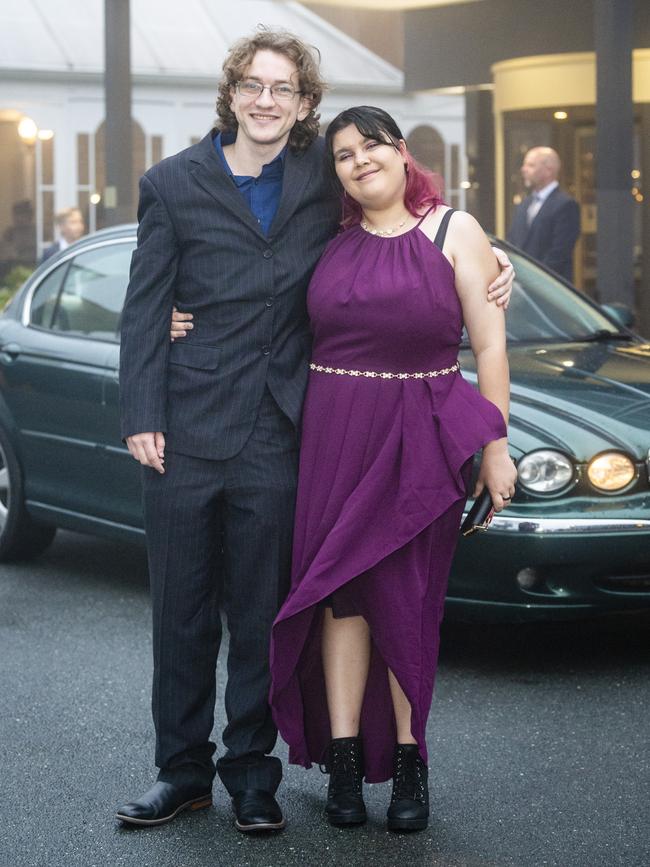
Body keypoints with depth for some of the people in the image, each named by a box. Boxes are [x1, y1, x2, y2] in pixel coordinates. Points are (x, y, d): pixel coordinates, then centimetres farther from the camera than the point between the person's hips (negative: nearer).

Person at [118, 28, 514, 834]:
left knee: (261, 613, 6)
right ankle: (182, 769, 20)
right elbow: (144, 308, 2)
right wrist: (141, 419, -5)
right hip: (187, 430, 0)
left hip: (276, 435, 1)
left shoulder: (323, 179, 6)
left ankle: (251, 770, 19)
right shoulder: (173, 183, 3)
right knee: (181, 609, 7)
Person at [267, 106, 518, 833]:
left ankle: (407, 761, 12)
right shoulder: (332, 242, 9)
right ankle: (344, 759, 8)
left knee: (404, 599, 1)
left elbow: (490, 344, -2)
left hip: (420, 439, -3)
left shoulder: (454, 232, 0)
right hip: (332, 433, 3)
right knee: (339, 591, 2)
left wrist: (495, 443, -7)